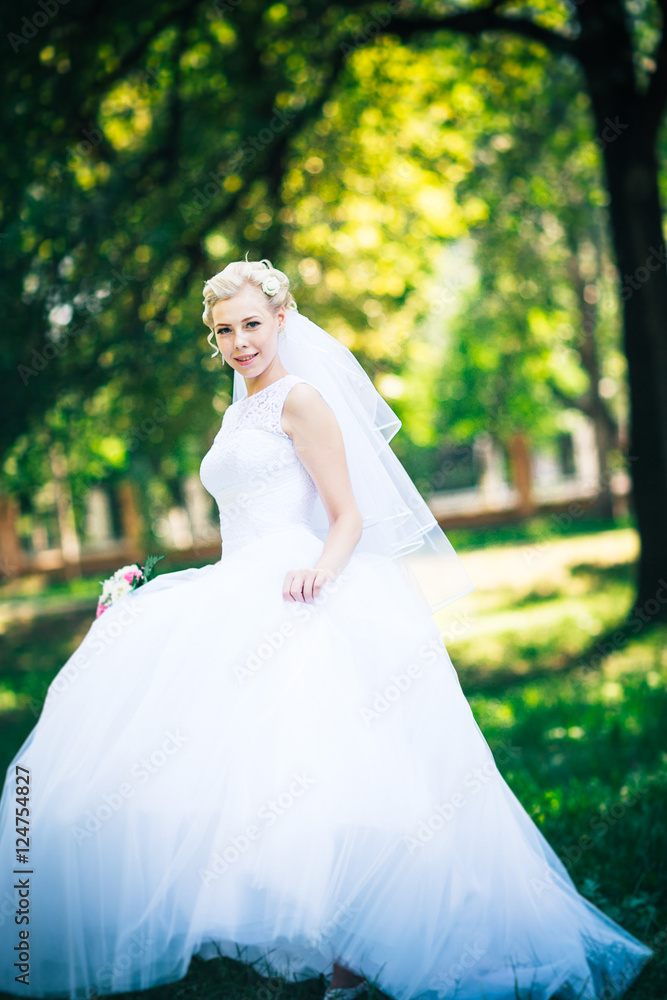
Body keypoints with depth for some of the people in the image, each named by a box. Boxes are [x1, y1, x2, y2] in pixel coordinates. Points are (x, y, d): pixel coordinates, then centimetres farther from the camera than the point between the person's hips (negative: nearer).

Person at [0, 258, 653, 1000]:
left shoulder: (302, 399, -2)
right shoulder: (239, 413, 23)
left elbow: (349, 518, -7)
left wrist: (318, 573, -27)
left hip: (294, 610, -8)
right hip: (240, 608, 9)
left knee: (309, 778, -20)